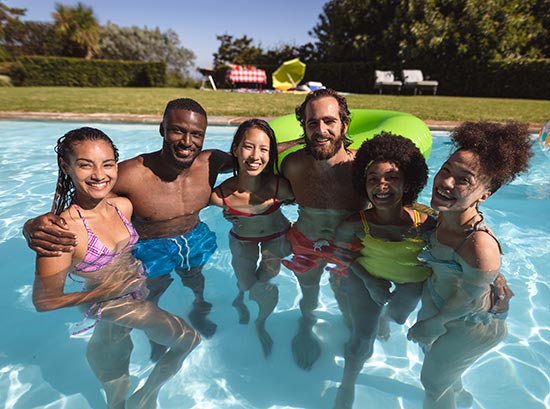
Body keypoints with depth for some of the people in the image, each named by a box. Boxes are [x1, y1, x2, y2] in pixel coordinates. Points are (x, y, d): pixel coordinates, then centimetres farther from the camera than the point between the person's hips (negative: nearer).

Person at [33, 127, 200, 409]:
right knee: (189, 340, 1)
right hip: (111, 306, -5)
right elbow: (43, 301, -19)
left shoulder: (124, 206, -11)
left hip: (137, 294, 6)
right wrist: (104, 291, -20)